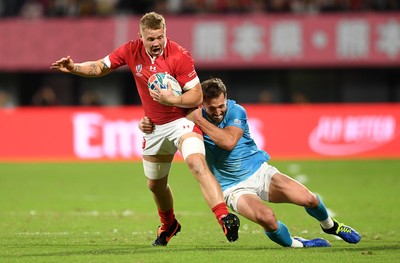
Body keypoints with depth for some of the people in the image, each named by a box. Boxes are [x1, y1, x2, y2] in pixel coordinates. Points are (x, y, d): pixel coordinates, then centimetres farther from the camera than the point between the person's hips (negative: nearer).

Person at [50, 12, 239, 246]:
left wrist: (172, 99, -34)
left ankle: (225, 218, -39)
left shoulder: (180, 56, -20)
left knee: (197, 163, -31)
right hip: (155, 127, 5)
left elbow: (197, 97, -18)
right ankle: (168, 225, 46)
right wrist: (74, 67, -12)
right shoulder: (132, 51, -7)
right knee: (155, 185, 18)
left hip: (182, 121, -5)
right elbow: (100, 68, 5)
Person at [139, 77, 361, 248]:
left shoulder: (236, 112, -12)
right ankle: (294, 244, -3)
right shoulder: (196, 118, -8)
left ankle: (330, 225, 22)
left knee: (308, 199, -14)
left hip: (260, 172, 1)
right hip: (233, 187, -1)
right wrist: (148, 125, -23)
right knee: (266, 218, -33)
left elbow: (229, 141, -29)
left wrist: (199, 120, -31)